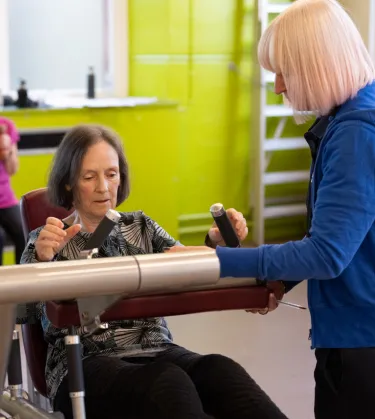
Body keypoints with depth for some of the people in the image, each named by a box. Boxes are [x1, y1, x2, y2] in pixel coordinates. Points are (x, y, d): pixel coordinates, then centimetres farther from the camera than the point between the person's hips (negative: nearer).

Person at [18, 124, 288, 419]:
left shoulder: (141, 227, 20)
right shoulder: (47, 240, 9)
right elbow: (18, 312, -7)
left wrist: (216, 243, -13)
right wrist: (41, 260, -27)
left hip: (158, 354, 4)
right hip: (86, 367, -3)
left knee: (219, 370, -31)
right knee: (169, 382, -37)